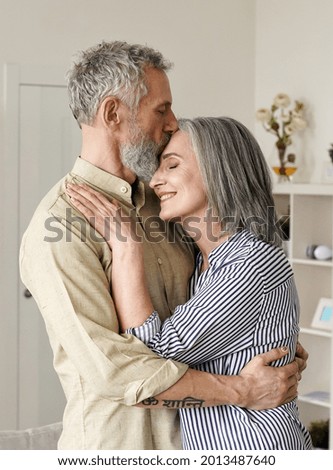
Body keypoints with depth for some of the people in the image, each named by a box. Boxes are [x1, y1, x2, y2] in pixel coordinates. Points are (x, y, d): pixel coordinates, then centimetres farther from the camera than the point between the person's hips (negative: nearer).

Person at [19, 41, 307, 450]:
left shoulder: (157, 204, 6)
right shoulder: (59, 224, -18)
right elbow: (108, 366, -24)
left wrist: (275, 341, 2)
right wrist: (241, 391, -21)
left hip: (188, 431, 7)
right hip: (116, 437, -7)